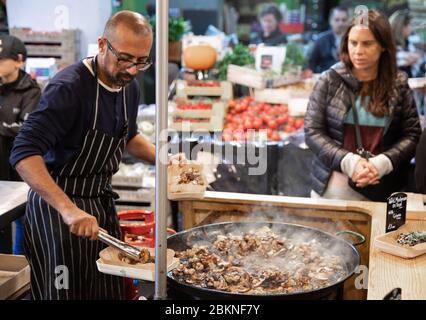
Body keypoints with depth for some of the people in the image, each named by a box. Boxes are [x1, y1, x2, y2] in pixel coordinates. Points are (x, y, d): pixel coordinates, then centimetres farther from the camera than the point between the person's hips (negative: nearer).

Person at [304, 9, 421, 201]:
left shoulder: (399, 84, 0)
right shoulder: (330, 80, -3)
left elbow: (412, 134, 0)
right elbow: (312, 132, -5)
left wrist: (381, 164, -17)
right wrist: (348, 162, -19)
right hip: (332, 186, 0)